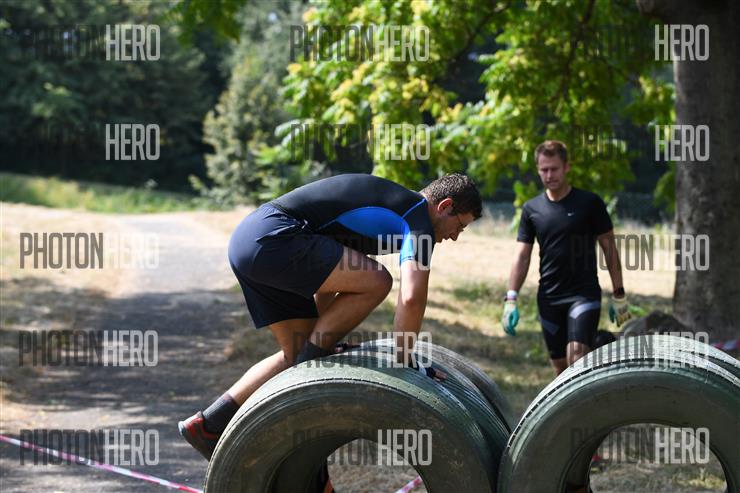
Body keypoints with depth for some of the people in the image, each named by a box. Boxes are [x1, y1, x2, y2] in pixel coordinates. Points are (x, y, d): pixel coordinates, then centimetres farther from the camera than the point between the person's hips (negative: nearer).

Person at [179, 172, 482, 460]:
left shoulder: (387, 202, 27)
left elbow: (325, 272, 34)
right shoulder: (419, 219, -3)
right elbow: (412, 297, -18)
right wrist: (402, 360, -6)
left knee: (298, 353, 15)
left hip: (245, 239, 10)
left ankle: (209, 424, 15)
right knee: (376, 283, -13)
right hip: (271, 238, -10)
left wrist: (323, 336, 36)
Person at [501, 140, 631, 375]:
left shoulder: (589, 203, -3)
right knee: (560, 366, 8)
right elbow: (522, 256, 5)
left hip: (584, 294, -4)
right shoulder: (532, 209, 6)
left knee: (577, 360, -20)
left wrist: (619, 295, -2)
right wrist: (511, 299, -6)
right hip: (548, 298, 4)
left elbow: (609, 248, 0)